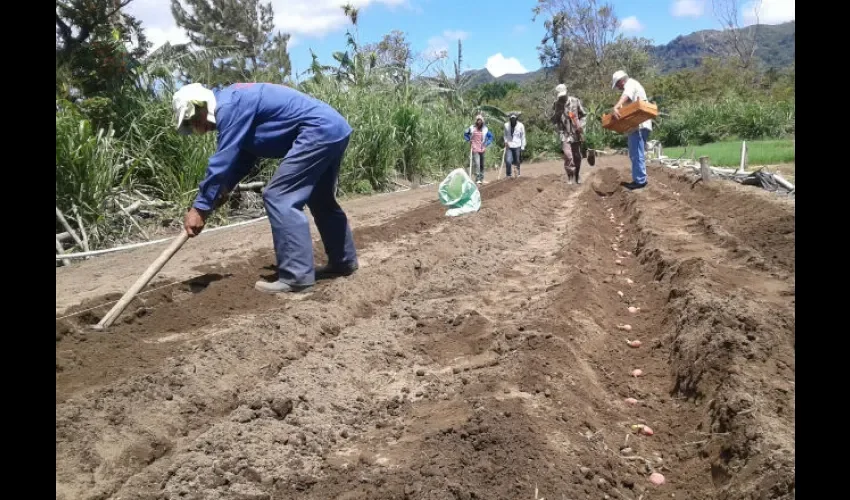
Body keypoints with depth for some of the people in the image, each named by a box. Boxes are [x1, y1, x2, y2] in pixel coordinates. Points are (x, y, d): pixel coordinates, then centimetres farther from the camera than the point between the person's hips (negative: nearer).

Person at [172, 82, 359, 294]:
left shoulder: (229, 107, -11)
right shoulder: (236, 104, 20)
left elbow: (222, 160, -13)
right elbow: (242, 157, 30)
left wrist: (200, 207, -7)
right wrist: (223, 189, 25)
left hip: (319, 130, -11)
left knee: (279, 198, -10)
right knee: (321, 200, 22)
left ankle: (296, 276, -8)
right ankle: (343, 261, 33)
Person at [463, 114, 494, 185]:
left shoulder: (485, 129, 1)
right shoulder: (472, 128, -3)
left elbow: (491, 136, 13)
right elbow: (465, 134, 12)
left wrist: (487, 143, 3)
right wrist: (468, 140, 3)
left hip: (482, 149, 3)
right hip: (475, 149, -3)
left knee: (482, 164, 11)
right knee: (477, 164, -15)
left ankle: (481, 178, 25)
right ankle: (477, 179, -11)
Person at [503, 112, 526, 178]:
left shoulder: (520, 125, -5)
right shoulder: (506, 125, -2)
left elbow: (523, 137, 1)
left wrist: (522, 147, -1)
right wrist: (506, 141, -5)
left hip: (517, 146, 0)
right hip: (509, 146, 0)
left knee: (517, 162, 6)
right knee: (508, 161, -12)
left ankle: (517, 175, 22)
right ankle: (508, 175, 4)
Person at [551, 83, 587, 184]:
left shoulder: (575, 101, -1)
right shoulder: (556, 104, 0)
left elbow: (584, 115, 5)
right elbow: (553, 120, 0)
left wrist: (581, 125, -10)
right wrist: (558, 111, -16)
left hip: (576, 133, 1)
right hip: (565, 134, -1)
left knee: (577, 156, 8)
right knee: (568, 156, -15)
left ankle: (577, 176, 25)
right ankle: (570, 177, -5)